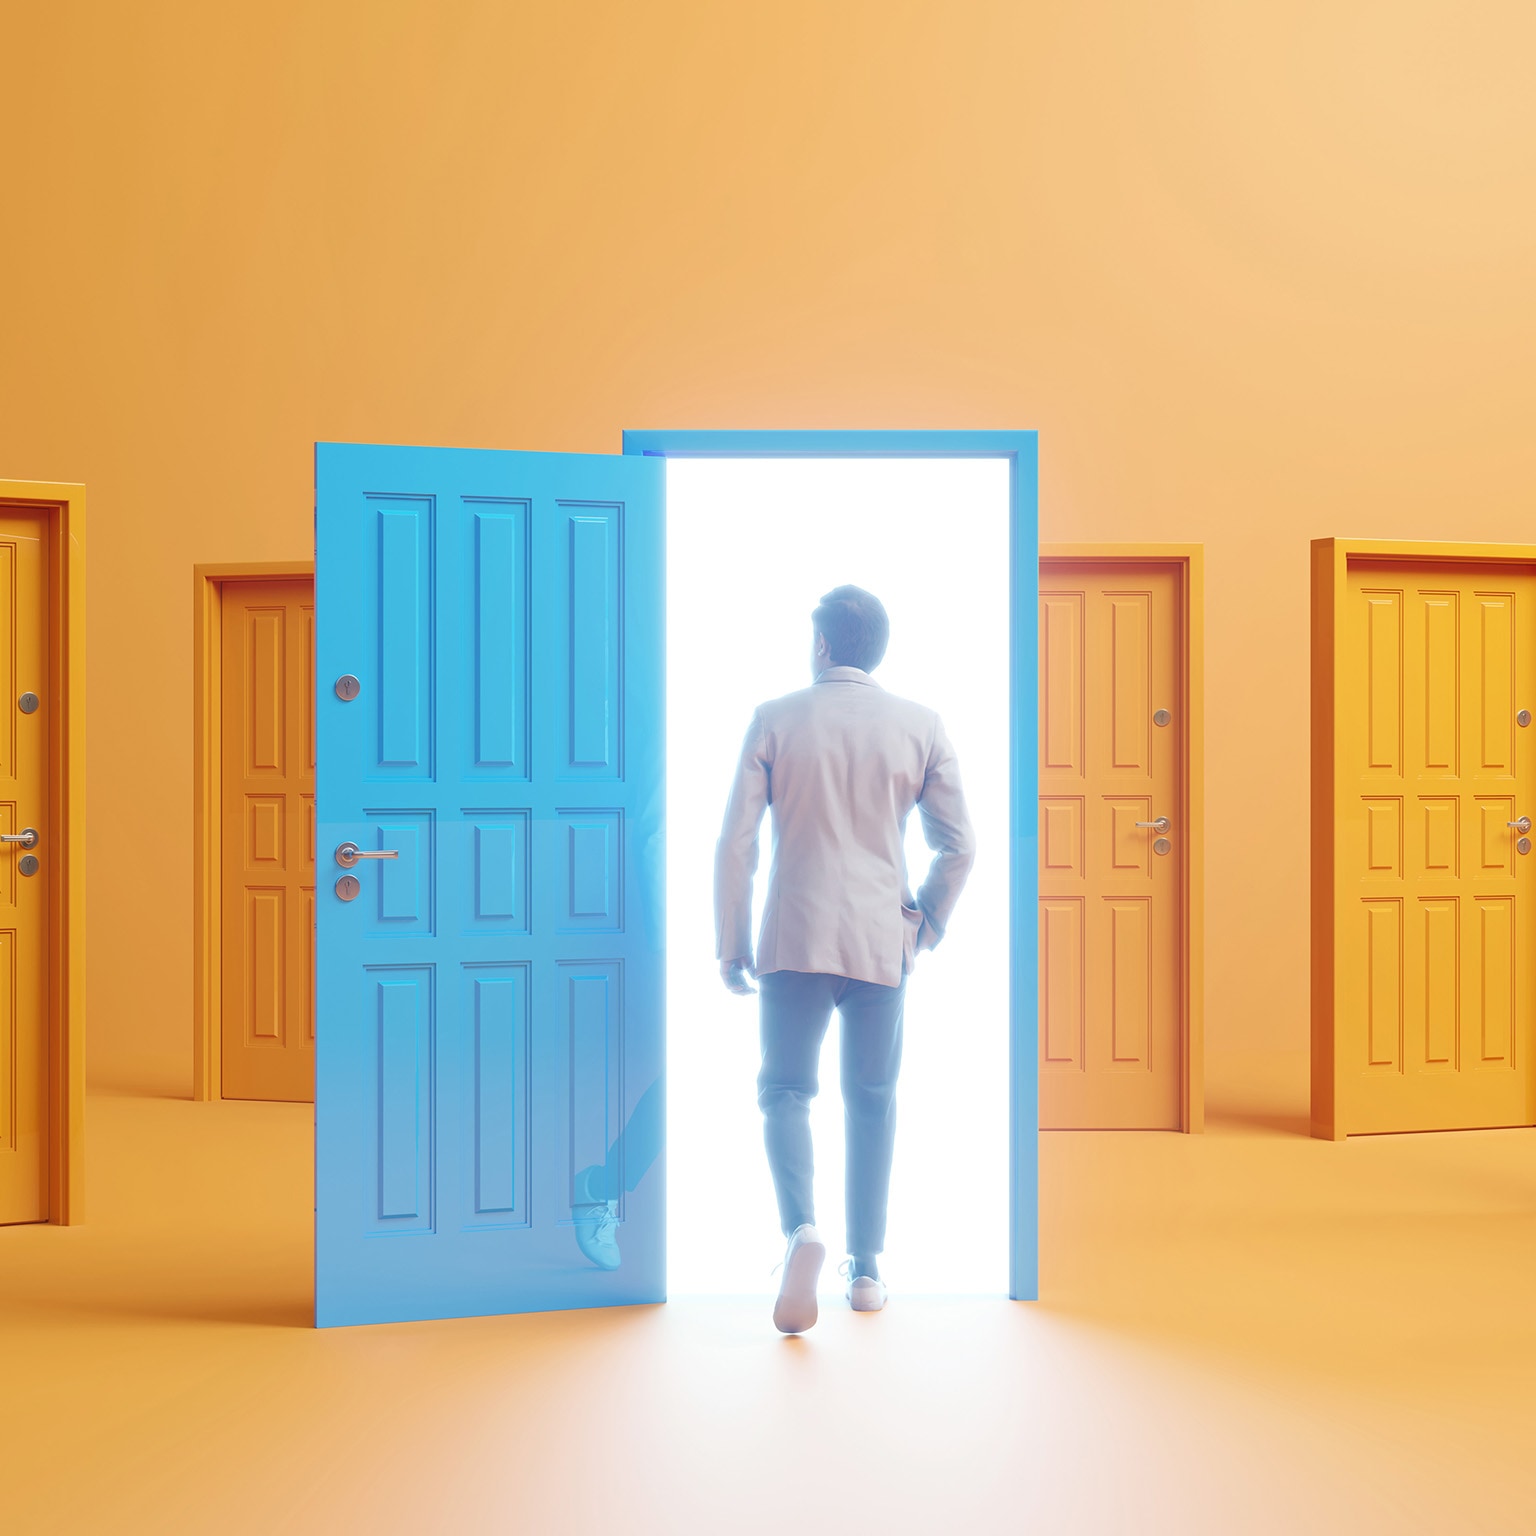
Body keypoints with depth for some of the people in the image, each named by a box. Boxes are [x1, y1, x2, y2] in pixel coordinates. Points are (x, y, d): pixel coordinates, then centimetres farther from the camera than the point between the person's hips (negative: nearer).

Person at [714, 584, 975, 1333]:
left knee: (785, 1091, 8)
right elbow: (959, 845, 4)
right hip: (881, 941, 2)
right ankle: (865, 1267, 19)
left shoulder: (774, 720, -1)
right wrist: (925, 927, 17)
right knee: (871, 1102, 14)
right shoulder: (920, 726, 3)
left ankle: (801, 1228, -16)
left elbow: (735, 842, -3)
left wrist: (731, 945, 5)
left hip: (794, 937, -1)